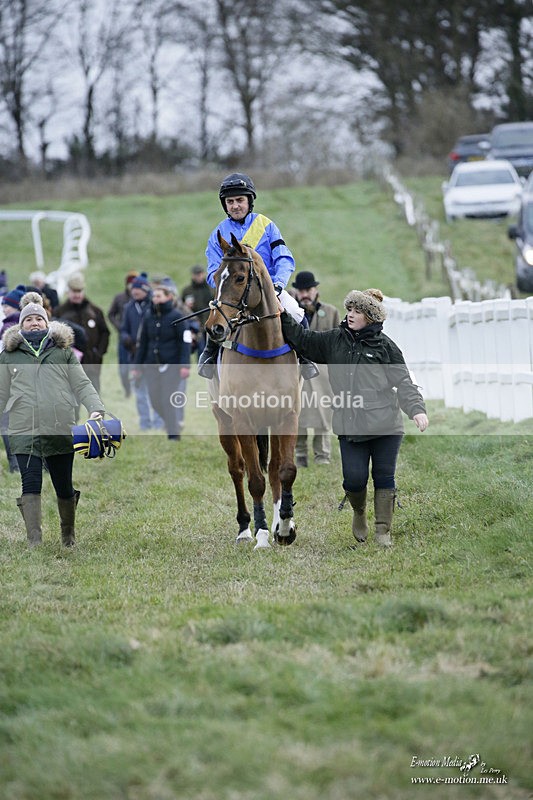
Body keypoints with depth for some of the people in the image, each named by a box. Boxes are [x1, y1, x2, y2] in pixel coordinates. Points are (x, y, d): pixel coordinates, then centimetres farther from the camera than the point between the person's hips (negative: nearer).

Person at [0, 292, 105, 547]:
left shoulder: (63, 351, 12)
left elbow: (82, 385, 8)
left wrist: (96, 409, -7)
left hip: (61, 429, 1)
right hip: (24, 431, -1)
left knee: (64, 487, 8)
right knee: (30, 485, -12)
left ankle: (69, 536, 29)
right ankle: (34, 543, -12)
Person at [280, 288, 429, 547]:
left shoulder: (385, 346, 1)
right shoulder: (334, 341, 10)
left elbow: (403, 382, -1)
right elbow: (301, 339, 15)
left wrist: (417, 409, -14)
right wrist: (283, 317, 4)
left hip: (385, 426, -2)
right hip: (350, 427, 2)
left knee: (384, 478, 2)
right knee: (354, 479, -3)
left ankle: (383, 531, 13)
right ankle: (359, 514, 28)